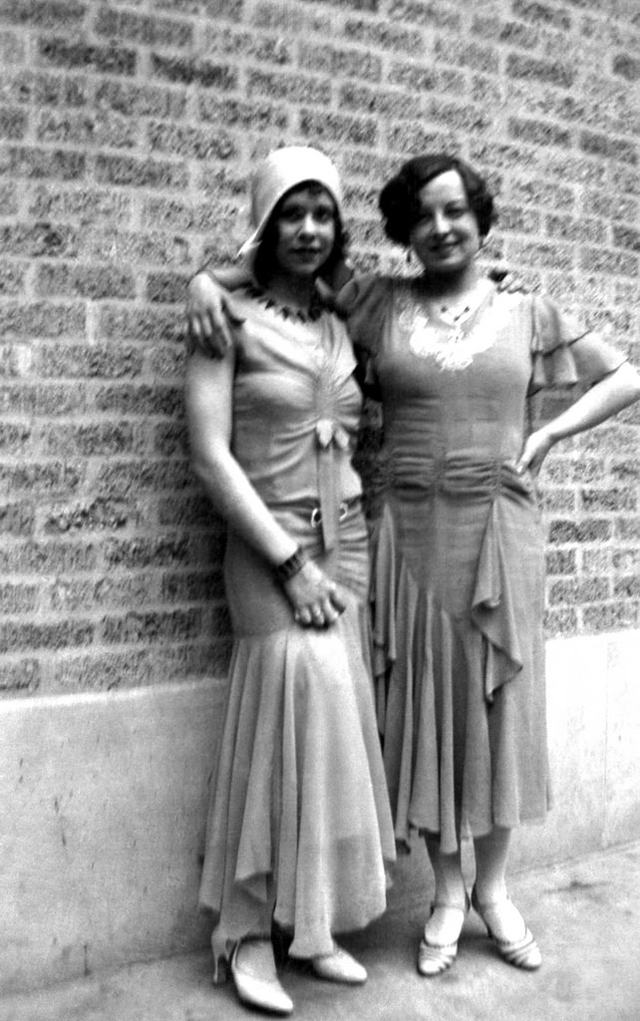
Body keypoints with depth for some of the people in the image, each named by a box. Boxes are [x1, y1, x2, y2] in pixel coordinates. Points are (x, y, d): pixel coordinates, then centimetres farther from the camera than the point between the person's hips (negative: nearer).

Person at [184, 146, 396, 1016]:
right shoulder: (230, 320, -3)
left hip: (346, 544, 5)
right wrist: (291, 561, -13)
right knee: (301, 688, -15)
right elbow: (210, 456, -11)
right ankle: (250, 933, 3)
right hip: (267, 549, -5)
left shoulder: (343, 327, 13)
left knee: (336, 713, 3)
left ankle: (312, 921, 18)